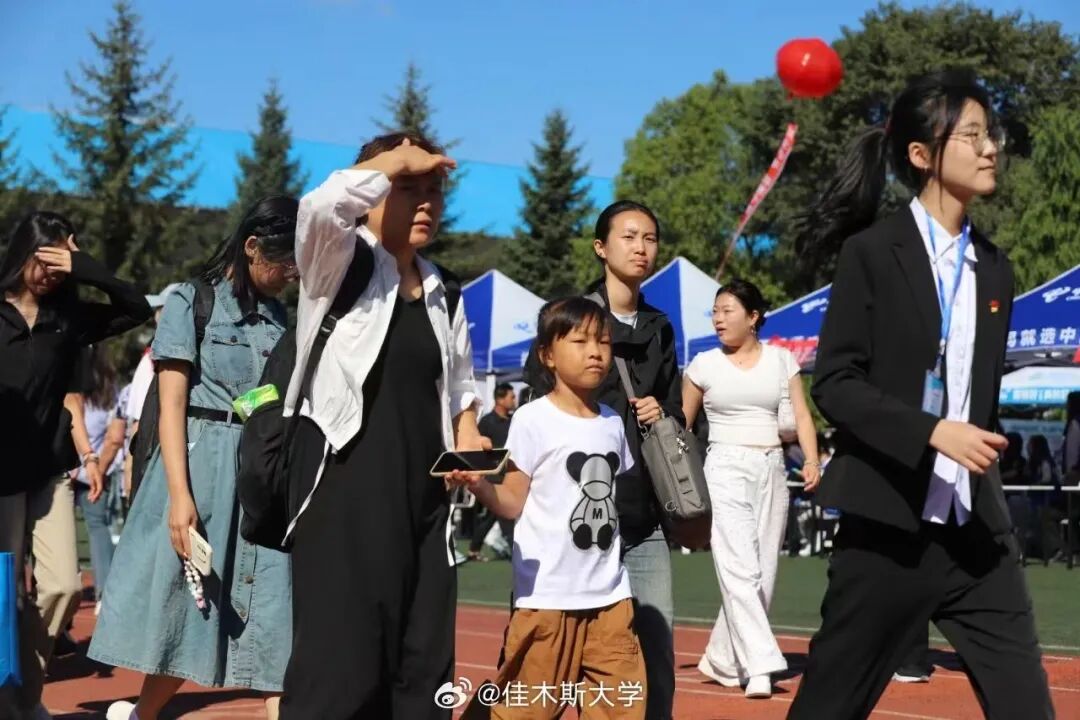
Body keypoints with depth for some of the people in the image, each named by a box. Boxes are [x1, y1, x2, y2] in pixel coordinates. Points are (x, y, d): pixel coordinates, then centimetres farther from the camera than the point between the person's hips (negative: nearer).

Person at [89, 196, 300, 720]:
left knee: (276, 611, -3)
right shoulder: (192, 301, -2)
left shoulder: (280, 318, 13)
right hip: (202, 465, -4)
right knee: (185, 605, 3)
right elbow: (171, 405, -8)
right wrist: (180, 494, -16)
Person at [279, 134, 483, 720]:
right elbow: (320, 206, -26)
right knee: (340, 663, -12)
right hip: (345, 487, -7)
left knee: (422, 668, 8)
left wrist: (468, 441, 6)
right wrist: (396, 160, -13)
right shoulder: (339, 263, -3)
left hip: (424, 494, 7)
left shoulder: (444, 293, 15)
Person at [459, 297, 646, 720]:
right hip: (547, 591, -5)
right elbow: (514, 503, -9)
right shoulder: (533, 419, -7)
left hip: (609, 591, 6)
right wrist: (479, 484, -27)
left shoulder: (613, 423, 11)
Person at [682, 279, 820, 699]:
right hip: (725, 468, -3)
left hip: (771, 469, 3)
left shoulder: (781, 360, 7)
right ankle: (760, 665, -18)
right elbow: (681, 423, 8)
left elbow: (802, 414, 3)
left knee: (763, 573, 5)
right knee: (739, 569, -14)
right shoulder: (704, 365, 3)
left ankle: (721, 660, 17)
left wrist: (811, 461, -12)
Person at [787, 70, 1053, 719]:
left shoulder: (995, 269, 12)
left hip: (976, 530, 5)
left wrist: (988, 483, 14)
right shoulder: (873, 252, -5)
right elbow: (834, 384, -10)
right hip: (890, 524, -5)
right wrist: (932, 431, -21)